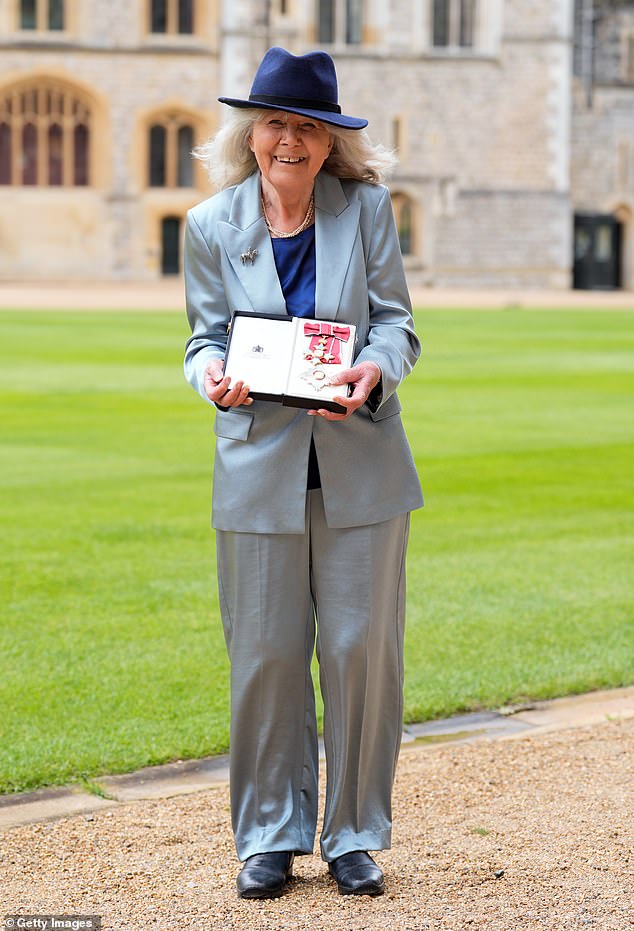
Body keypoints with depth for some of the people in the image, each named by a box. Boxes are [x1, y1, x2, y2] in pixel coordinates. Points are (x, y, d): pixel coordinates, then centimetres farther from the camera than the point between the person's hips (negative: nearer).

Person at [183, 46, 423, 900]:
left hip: (361, 467, 0)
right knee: (266, 657, 4)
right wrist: (213, 374, -16)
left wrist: (375, 370, -20)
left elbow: (396, 323, 1)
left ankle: (355, 838, 17)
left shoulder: (366, 208, 0)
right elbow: (206, 336, 8)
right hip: (260, 468, 0)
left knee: (362, 650, 3)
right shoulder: (211, 226, 2)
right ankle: (270, 838, 19)